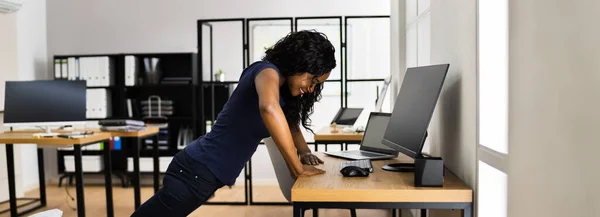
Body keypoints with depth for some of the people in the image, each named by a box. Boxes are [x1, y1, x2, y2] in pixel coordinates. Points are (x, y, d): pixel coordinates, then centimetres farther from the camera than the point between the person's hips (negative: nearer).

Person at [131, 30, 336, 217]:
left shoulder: (284, 87, 9)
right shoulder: (267, 71, -17)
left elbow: (290, 121, 24)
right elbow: (269, 108, -38)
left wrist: (304, 151, 5)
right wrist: (298, 168, -30)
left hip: (206, 171, 9)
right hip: (198, 170, -9)